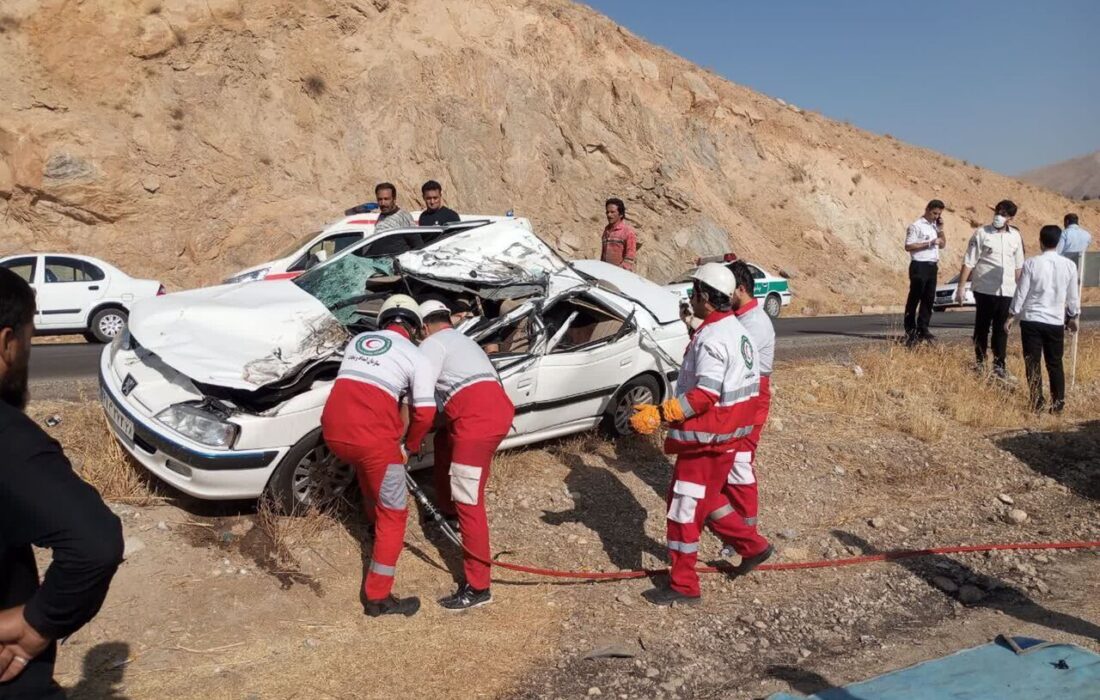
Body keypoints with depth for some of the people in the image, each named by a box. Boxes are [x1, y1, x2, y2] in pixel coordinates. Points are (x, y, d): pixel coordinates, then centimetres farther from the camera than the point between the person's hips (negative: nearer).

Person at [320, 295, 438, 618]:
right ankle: (378, 597, 8)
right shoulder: (417, 358, 4)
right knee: (394, 514, 8)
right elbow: (425, 413, -3)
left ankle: (376, 521, 57)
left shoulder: (357, 340, 20)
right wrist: (409, 448, 14)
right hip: (373, 438, -6)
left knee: (368, 468, 39)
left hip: (334, 432, 6)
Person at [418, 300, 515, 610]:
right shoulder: (463, 341, 32)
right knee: (444, 442, 34)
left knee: (468, 500, -8)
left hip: (478, 418, -9)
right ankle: (448, 509, 48)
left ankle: (477, 587, -8)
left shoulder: (432, 343, 5)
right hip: (497, 407, 9)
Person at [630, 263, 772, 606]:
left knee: (685, 507, 0)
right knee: (707, 499, 24)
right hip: (728, 433, 10)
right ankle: (753, 545, 33)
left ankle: (683, 586, 9)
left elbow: (704, 396, -28)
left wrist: (658, 414, -29)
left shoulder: (711, 338, -21)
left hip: (706, 438, -10)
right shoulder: (738, 330, 10)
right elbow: (749, 383, 17)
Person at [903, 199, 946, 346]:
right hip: (919, 266, -8)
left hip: (932, 266, 8)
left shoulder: (935, 226, 16)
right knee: (914, 298, -3)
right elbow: (908, 246, -15)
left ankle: (922, 329, 14)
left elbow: (943, 245, 17)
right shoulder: (916, 226, -8)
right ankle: (910, 330, 0)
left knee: (929, 298, 8)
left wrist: (940, 229, 5)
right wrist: (929, 243, -19)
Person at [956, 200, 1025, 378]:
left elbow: (1018, 265, 15)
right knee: (982, 327, 6)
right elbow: (969, 262, -7)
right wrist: (961, 286, -12)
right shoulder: (981, 233, -5)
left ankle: (999, 365, 14)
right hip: (985, 289, -3)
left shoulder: (1015, 236, 8)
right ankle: (980, 362, 18)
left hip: (1007, 291, 3)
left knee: (1001, 329, 7)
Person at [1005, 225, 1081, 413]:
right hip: (1056, 322, 2)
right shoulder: (1069, 265, -2)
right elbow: (1073, 296, 6)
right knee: (1055, 364, 12)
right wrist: (1072, 317, 21)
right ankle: (1058, 404, 14)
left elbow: (1021, 292, -6)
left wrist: (1011, 316, 4)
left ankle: (1038, 404, 3)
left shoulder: (1032, 263, -9)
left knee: (1033, 364, 4)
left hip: (1031, 320, -2)